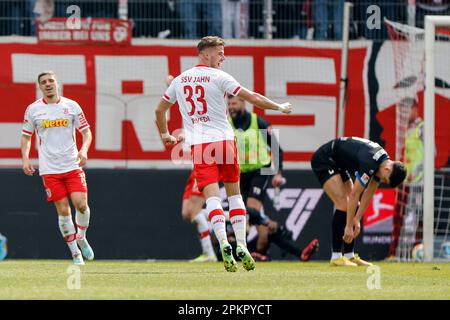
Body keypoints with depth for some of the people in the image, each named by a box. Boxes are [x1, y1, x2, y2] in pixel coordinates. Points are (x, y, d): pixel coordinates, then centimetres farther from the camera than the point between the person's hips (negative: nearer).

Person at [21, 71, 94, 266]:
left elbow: (86, 132, 8)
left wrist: (84, 150, -11)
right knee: (63, 210, -4)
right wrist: (25, 158, -2)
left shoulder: (71, 106, 4)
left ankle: (81, 238, 14)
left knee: (81, 204, -15)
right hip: (49, 169, 0)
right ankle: (75, 253, 8)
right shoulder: (33, 109, 4)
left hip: (73, 165, 0)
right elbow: (26, 136, 13)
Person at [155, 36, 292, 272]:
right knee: (234, 193, 9)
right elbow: (252, 98, -4)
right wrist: (279, 107, 8)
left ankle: (223, 242, -26)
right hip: (223, 139, -2)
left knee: (212, 196, -6)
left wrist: (165, 134, 38)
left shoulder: (180, 80, 12)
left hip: (198, 145, 2)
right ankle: (241, 246, 3)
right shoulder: (218, 77, -3)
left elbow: (160, 109, 23)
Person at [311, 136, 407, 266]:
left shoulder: (382, 163, -5)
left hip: (338, 163, 10)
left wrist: (357, 219, 2)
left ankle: (349, 255, 7)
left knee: (354, 206, 5)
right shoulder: (369, 163, -32)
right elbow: (354, 195, -28)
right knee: (343, 205, -17)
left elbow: (368, 194, 4)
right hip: (323, 160, -10)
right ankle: (336, 257, -13)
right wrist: (348, 226, -24)